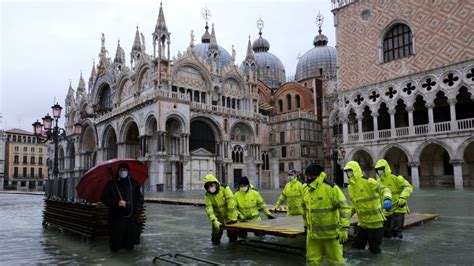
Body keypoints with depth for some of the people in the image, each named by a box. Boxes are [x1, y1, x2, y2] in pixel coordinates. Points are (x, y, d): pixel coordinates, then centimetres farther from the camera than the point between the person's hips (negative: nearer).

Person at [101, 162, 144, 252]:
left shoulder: (134, 183, 9)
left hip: (131, 217, 2)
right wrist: (117, 203, -13)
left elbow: (140, 198, 13)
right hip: (117, 217, -2)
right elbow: (104, 198, 1)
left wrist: (138, 210, 0)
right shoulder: (111, 184, 1)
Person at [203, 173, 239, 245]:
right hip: (218, 219, 2)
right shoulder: (208, 195, -8)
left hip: (230, 217, -2)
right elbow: (209, 208, -17)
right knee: (215, 240, -2)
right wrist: (214, 221, -31)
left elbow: (231, 203, -22)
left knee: (233, 237, 2)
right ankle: (215, 241, 28)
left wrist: (231, 219, -24)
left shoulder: (225, 189, -18)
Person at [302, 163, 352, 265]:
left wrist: (344, 228, -23)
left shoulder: (331, 188, -15)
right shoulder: (307, 190, 6)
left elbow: (344, 208, -18)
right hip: (313, 234, 6)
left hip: (331, 233, -5)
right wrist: (307, 225, 24)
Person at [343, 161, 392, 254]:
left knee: (374, 247, 6)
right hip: (362, 221, 7)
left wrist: (387, 199, -42)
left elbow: (383, 189, -23)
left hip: (374, 219, -7)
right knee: (358, 244, 15)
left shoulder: (368, 181, -15)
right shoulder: (351, 187, 8)